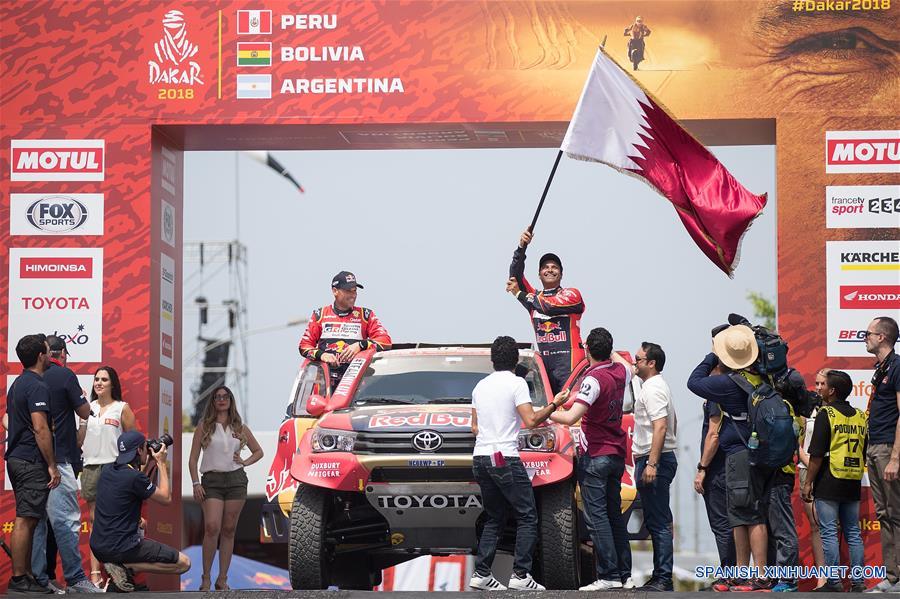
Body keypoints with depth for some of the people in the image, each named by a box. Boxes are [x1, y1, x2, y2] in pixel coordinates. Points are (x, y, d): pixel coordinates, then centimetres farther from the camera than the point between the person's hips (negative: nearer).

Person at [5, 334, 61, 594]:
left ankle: (26, 575, 15)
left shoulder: (18, 384, 17)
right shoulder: (37, 386, -14)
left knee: (27, 520, 13)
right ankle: (18, 580, -9)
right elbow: (40, 429, -21)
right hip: (31, 461, -10)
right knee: (25, 520, -9)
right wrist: (52, 465, -17)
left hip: (16, 458, 10)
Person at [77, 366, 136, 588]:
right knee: (95, 521, 5)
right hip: (91, 467, 5)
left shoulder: (122, 408, 3)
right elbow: (80, 439, 18)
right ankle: (95, 573, 4)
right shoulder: (88, 408, 14)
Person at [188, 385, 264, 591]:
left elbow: (258, 452, 22)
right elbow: (193, 459, 3)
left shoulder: (240, 427, 12)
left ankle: (222, 579, 7)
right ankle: (206, 578, -8)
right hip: (212, 480, -3)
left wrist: (245, 462, 3)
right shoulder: (204, 426, 5)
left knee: (229, 531, 2)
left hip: (236, 479, 3)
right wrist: (196, 484, -7)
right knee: (212, 528, -17)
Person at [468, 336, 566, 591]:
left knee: (494, 519, 14)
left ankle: (481, 574, 7)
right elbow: (531, 421, -12)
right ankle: (520, 574, -12)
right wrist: (553, 406, 1)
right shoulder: (516, 383, -6)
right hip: (505, 458, -7)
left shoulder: (481, 386, 15)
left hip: (480, 457, 7)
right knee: (527, 517, -3)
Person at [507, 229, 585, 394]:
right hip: (544, 362, 5)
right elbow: (515, 275, 7)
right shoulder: (533, 296, 19)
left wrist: (519, 293, 1)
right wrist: (522, 247, -5)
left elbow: (548, 306, -11)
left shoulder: (572, 294, 5)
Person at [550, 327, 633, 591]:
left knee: (596, 516, -7)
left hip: (595, 456, -8)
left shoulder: (594, 378, -18)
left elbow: (571, 418, -25)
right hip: (617, 453, 8)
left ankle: (609, 576, -13)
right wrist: (608, 349, 45)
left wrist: (546, 412, -9)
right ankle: (625, 575, 11)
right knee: (614, 515, 12)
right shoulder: (620, 372, 6)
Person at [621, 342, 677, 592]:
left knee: (658, 522, -11)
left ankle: (663, 579, -13)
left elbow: (660, 427, -23)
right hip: (661, 458, 11)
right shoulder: (658, 386, 19)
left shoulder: (653, 390, -14)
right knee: (658, 521, 12)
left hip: (654, 461, -11)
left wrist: (652, 464, -27)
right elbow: (672, 421, 31)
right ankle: (661, 577, 15)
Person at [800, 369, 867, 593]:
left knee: (829, 533, -4)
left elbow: (817, 455, -12)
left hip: (829, 483, -6)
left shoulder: (826, 414, -9)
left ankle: (834, 582, -6)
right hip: (853, 486, 6)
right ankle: (858, 580, 7)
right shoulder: (860, 417, 10)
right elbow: (864, 455, 16)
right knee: (853, 533, 9)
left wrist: (807, 483, -6)